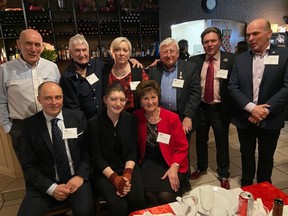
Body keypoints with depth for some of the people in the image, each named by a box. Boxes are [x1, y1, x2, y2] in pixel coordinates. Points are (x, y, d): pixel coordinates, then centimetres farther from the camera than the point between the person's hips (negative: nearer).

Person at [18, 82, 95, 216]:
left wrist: (80, 176, -12)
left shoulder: (78, 117, -1)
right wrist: (51, 188, -11)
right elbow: (28, 164, 0)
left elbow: (89, 150, 2)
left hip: (76, 178, 0)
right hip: (44, 184, 1)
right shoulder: (29, 124, -2)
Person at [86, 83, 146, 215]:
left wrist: (127, 175, -14)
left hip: (128, 167, 3)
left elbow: (133, 151, 0)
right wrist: (115, 178, -18)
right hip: (104, 172, -2)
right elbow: (97, 158, -8)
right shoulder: (94, 123, -9)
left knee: (137, 200, -21)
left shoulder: (131, 119, -1)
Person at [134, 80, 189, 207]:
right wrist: (138, 163, -9)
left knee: (165, 194, -21)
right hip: (147, 162, 1)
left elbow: (182, 147, -3)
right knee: (149, 193, -23)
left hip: (169, 162, -1)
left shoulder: (172, 118, -7)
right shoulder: (136, 117, -4)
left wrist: (174, 168, -15)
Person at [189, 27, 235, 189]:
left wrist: (232, 108, -13)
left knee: (222, 143, 13)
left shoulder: (231, 60, -7)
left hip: (220, 109, -2)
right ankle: (201, 167, 42)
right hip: (201, 108, 2)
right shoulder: (195, 60, 0)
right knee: (200, 140, 18)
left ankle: (224, 175, 35)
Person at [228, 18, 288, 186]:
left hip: (270, 119, -2)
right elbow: (233, 86, -3)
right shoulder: (241, 59, 4)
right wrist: (251, 108, -15)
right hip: (245, 118, 2)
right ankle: (246, 186, 37)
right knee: (246, 154, 17)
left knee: (266, 157, 16)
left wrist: (266, 110, -17)